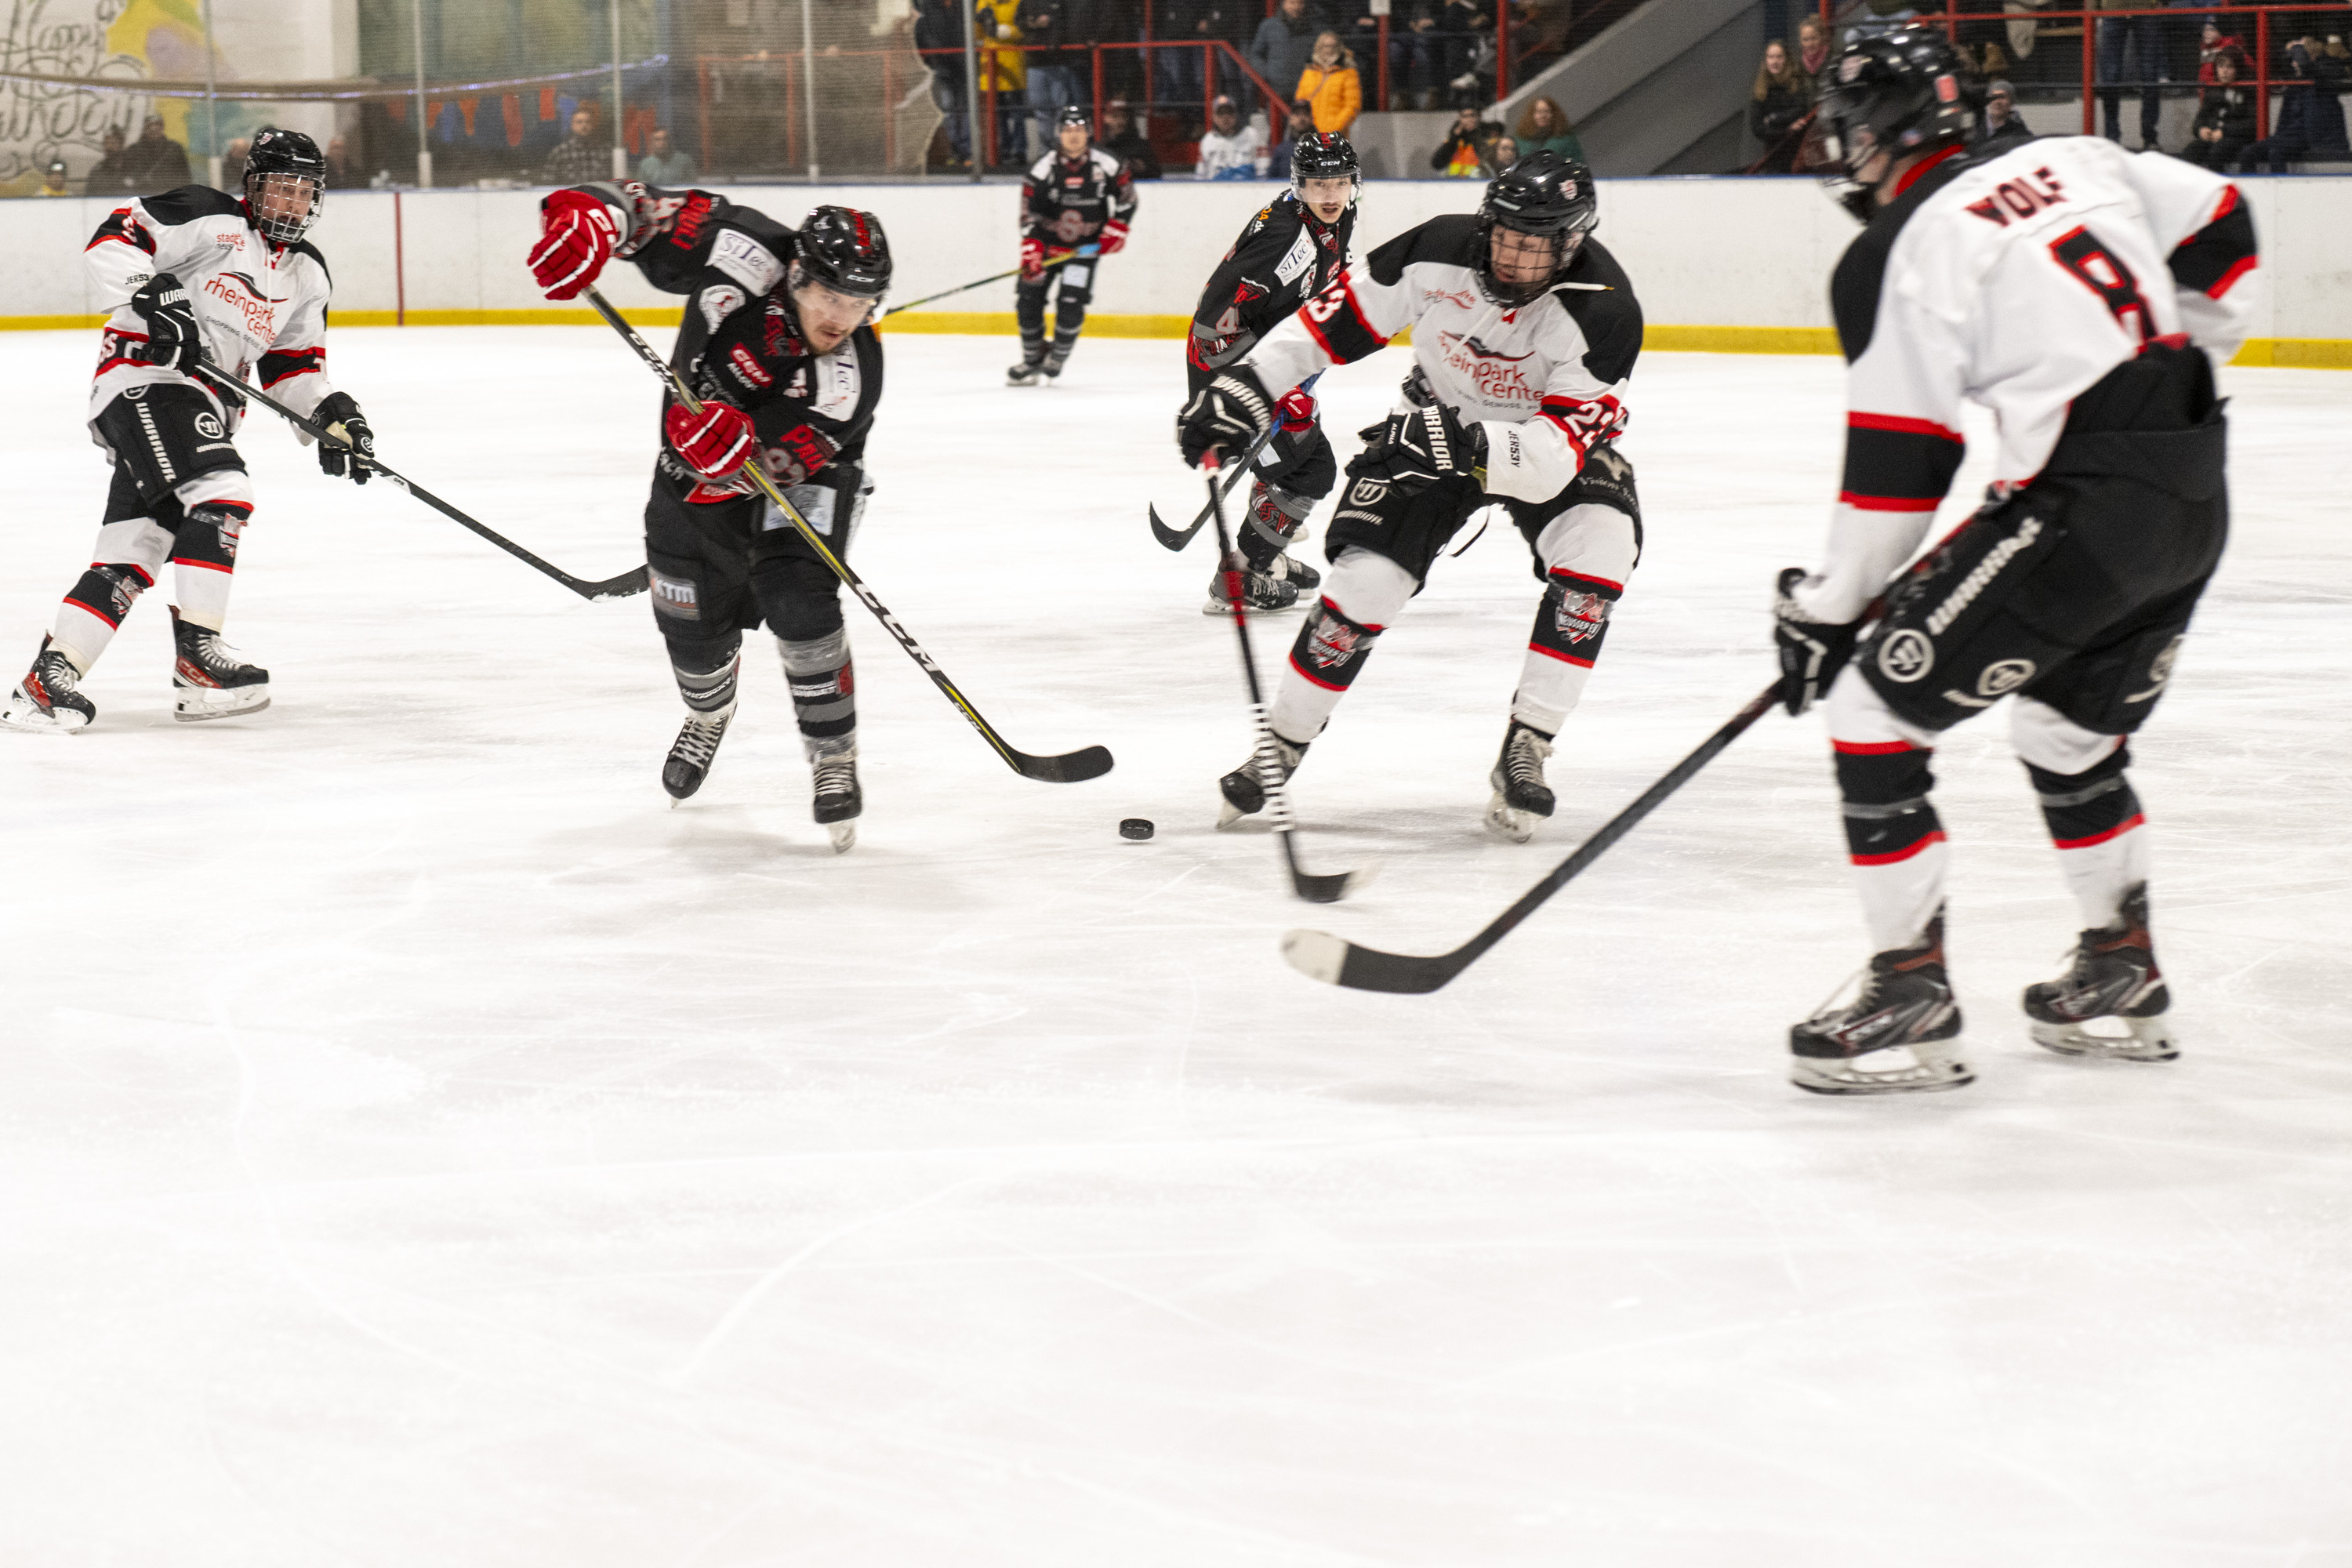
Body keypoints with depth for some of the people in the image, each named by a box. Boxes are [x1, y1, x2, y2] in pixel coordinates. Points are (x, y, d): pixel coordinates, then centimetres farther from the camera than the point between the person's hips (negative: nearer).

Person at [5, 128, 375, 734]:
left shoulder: (307, 274, 18)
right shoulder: (210, 219, -6)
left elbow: (293, 365, 21)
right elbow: (114, 236, -13)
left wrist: (333, 412, 5)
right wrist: (150, 298, -27)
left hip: (204, 404, 8)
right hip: (145, 375, -8)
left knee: (132, 553, 0)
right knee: (220, 493, -26)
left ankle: (49, 678, -1)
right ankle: (198, 652, -25)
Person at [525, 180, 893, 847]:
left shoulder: (854, 370, -34)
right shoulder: (750, 257, -30)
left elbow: (777, 465, -39)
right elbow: (650, 207, -29)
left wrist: (738, 446, -60)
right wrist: (589, 212, -49)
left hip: (801, 474, -3)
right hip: (697, 468, 3)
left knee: (798, 602, -24)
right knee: (693, 617, 7)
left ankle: (833, 760, -6)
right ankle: (710, 716, 43)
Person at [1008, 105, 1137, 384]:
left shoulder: (1106, 165, -9)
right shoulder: (1043, 168, -12)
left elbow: (1127, 199, 4)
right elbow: (1029, 214, -14)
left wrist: (1116, 230, -6)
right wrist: (1031, 251, -24)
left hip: (1086, 246, -1)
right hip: (1047, 243, 1)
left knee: (1070, 304, -15)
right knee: (1028, 299, -4)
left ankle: (1057, 358, 7)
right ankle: (1033, 359, 14)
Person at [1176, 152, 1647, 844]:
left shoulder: (1601, 311, -31)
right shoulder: (1440, 252, -24)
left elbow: (1559, 454, -37)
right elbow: (1337, 317, -13)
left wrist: (1467, 447, -52)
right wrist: (1244, 388, -19)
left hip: (1551, 438, -1)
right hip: (1438, 420, 1)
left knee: (1599, 542, -29)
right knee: (1367, 576, -13)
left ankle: (1525, 754, -18)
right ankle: (1281, 745, 8)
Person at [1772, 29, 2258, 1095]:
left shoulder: (1896, 258, -7)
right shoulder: (2068, 162, 13)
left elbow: (1896, 469, -7)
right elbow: (2221, 230, 18)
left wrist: (1828, 612, 4)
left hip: (2083, 507, -8)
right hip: (2196, 503, 8)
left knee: (1875, 709, 0)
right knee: (2070, 732, 27)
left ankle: (1911, 998, 0)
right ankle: (2122, 987, 34)